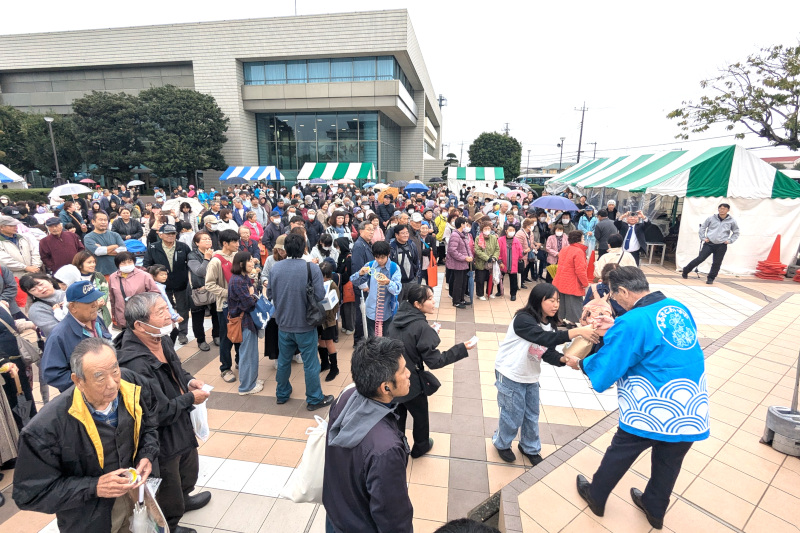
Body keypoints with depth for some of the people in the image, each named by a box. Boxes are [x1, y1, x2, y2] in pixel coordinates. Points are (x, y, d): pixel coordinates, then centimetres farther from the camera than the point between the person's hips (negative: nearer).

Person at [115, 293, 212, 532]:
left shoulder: (161, 339, -8)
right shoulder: (136, 364, -36)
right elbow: (160, 413, -31)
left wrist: (189, 380, -4)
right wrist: (191, 398, -17)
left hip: (182, 428, 9)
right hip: (162, 443, -9)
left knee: (189, 472, 36)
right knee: (170, 508, 18)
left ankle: (183, 499, 63)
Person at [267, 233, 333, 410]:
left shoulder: (275, 268, -6)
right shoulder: (312, 268, -17)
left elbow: (270, 294, 1)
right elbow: (320, 295, -18)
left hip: (283, 324, 4)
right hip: (305, 325, -4)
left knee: (283, 361, 20)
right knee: (310, 363, 9)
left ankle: (282, 394, 38)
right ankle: (314, 399, 22)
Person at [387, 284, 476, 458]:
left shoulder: (397, 319, -4)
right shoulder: (422, 327, -26)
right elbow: (434, 361, -24)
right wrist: (462, 349, -20)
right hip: (410, 383, -5)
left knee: (398, 416, 26)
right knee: (420, 415, 23)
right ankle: (421, 447, 46)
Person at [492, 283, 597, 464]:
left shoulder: (550, 324, -1)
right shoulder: (523, 320, -27)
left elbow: (548, 353, -7)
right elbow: (546, 338, -40)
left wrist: (563, 359, -27)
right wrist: (578, 331, -43)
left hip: (531, 376, 7)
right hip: (511, 375, -7)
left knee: (532, 415, 16)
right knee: (513, 416, 6)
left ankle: (530, 448, 40)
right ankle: (501, 443, 33)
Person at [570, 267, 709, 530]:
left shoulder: (632, 323, -22)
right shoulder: (680, 309, 0)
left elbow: (603, 372, -18)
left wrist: (581, 363, 2)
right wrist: (614, 332, 15)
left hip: (652, 411, -6)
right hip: (692, 409, 6)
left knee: (618, 455, 17)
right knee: (669, 462, 25)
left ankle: (595, 497, 38)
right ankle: (655, 509, 47)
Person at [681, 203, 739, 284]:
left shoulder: (732, 221, 3)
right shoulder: (711, 218, 0)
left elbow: (736, 233, 15)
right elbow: (703, 227, 11)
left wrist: (730, 240, 3)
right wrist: (703, 237, 3)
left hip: (721, 246, 1)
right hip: (709, 244, -1)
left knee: (716, 263, 3)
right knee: (700, 259, -6)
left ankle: (711, 278, 15)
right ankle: (685, 271, 6)